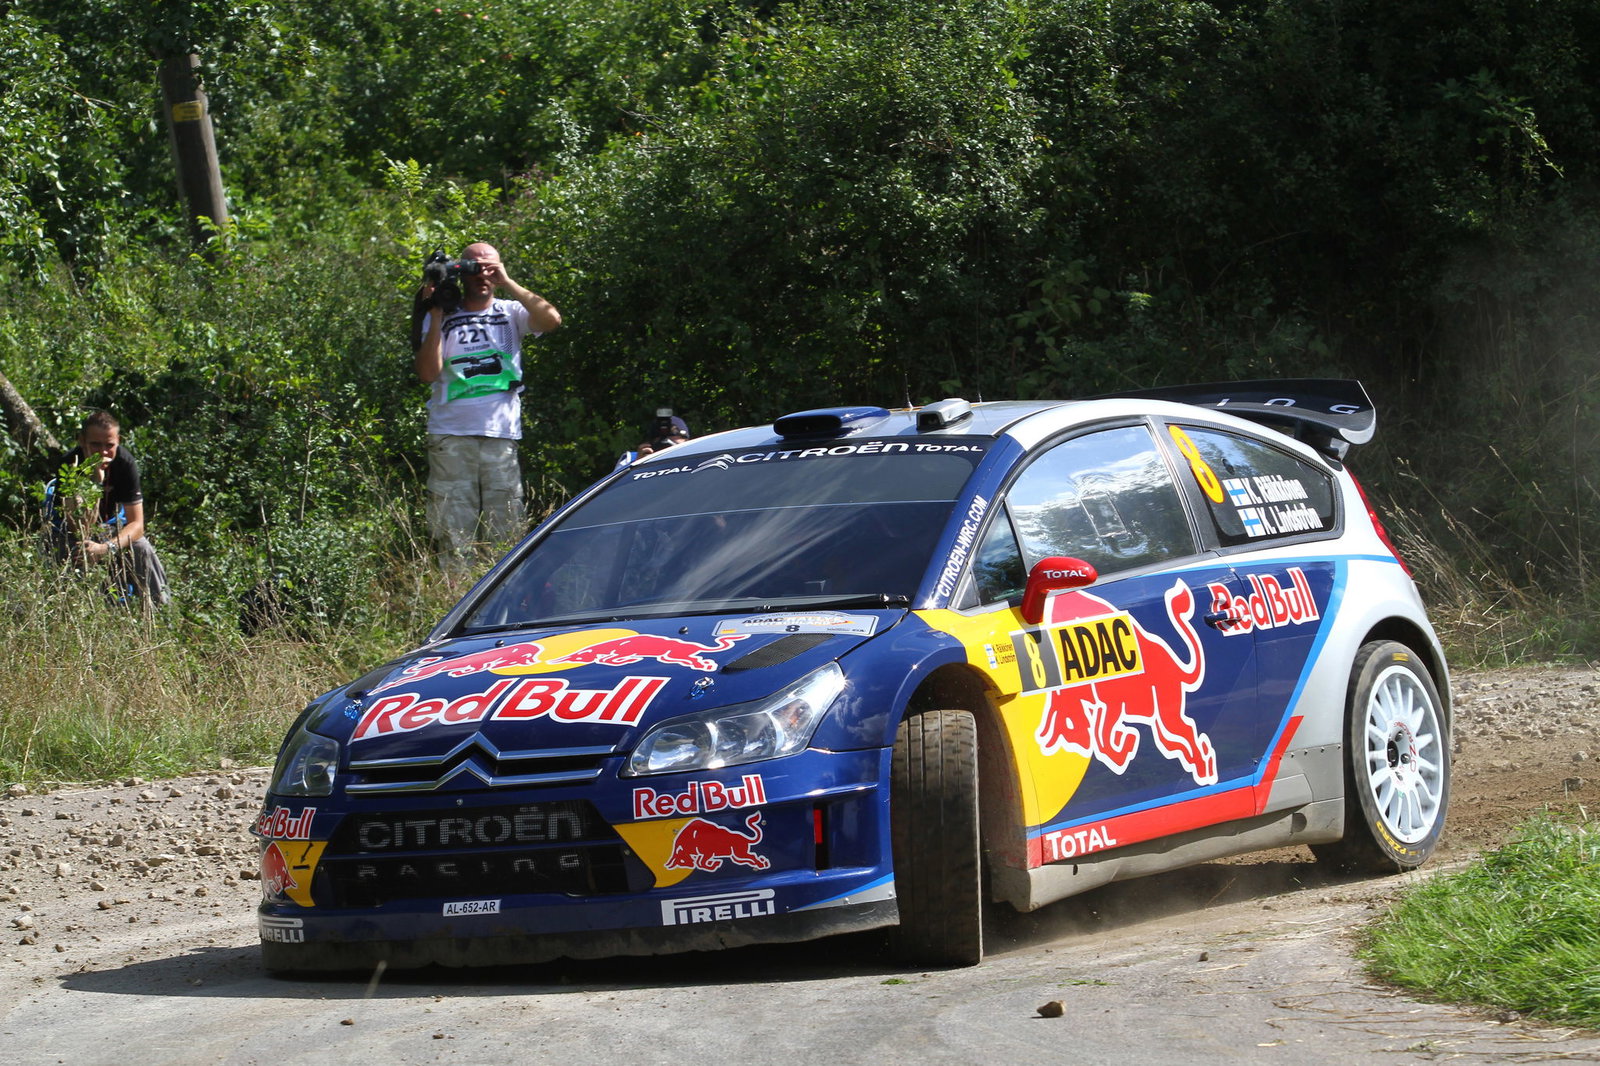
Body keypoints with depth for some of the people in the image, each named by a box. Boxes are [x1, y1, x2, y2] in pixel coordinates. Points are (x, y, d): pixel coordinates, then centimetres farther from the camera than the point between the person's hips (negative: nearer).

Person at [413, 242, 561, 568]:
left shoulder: (510, 313, 12)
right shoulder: (442, 317, 10)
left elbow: (551, 319, -8)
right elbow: (428, 373, -2)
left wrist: (508, 282, -8)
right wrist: (436, 315, -4)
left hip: (501, 435, 0)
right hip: (451, 437, 0)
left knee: (507, 535, -2)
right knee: (452, 536, -4)